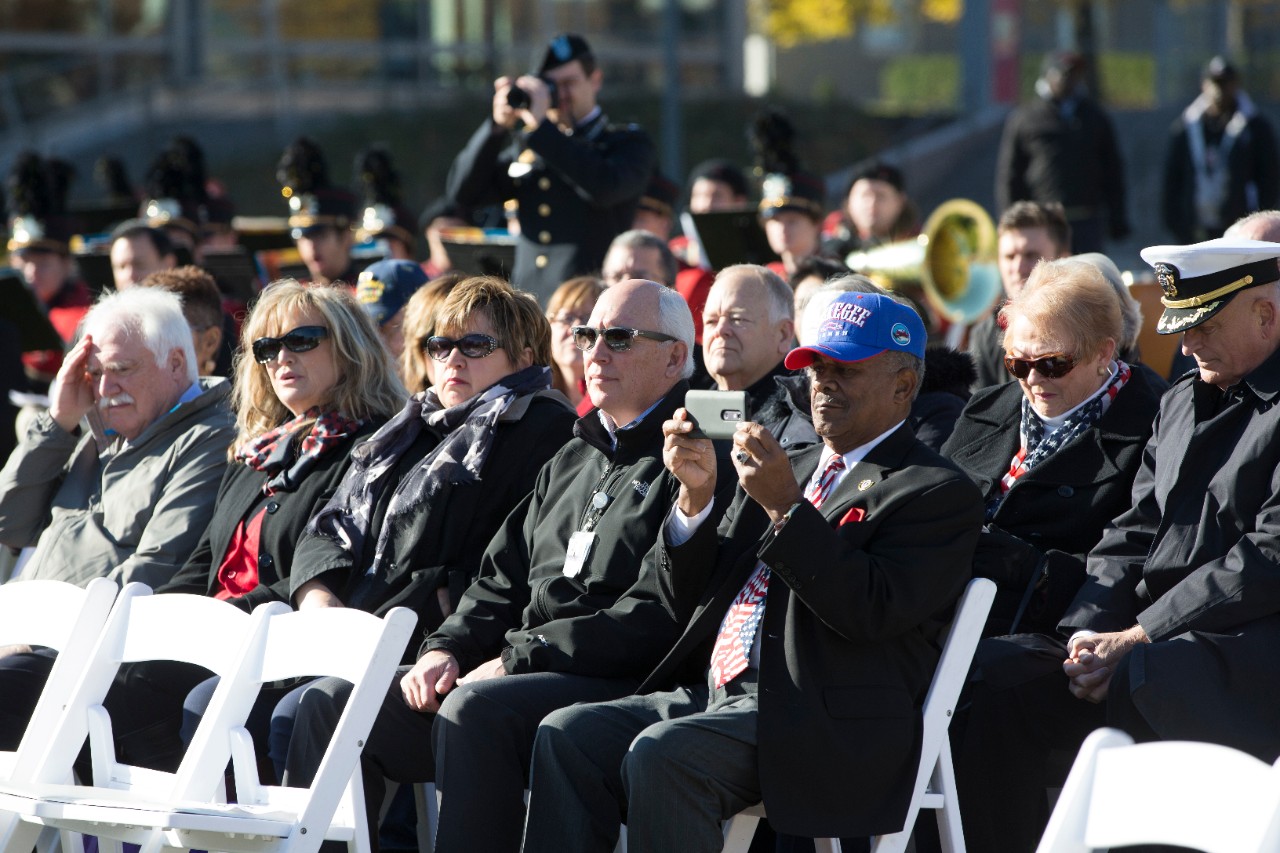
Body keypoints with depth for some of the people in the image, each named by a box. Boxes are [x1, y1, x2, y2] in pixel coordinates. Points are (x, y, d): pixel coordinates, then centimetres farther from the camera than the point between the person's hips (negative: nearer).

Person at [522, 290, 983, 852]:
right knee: (566, 734, -14)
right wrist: (695, 495, 4)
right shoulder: (791, 470, 25)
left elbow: (872, 611, -15)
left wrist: (785, 507, -18)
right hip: (712, 694, 8)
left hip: (820, 723, -8)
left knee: (662, 753, -32)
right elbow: (689, 601, 21)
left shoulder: (938, 493, 1)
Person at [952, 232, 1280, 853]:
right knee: (992, 674, -10)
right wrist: (1089, 631, -4)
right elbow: (1133, 534, 16)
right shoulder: (1182, 403, 21)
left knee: (1139, 682, -38)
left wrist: (1136, 638, -17)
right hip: (1147, 633, 8)